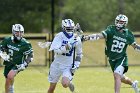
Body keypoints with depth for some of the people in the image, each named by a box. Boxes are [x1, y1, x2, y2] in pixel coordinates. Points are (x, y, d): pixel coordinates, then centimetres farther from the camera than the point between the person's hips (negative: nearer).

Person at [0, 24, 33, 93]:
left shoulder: (25, 44, -16)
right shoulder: (7, 40, -6)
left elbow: (30, 56, -9)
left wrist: (24, 64, -18)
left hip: (17, 64, -4)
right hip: (8, 63, 4)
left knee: (10, 76, -29)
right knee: (7, 82, 12)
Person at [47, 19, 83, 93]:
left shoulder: (77, 39, -5)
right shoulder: (59, 36, -11)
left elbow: (79, 54, 9)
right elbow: (56, 50, -23)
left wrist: (76, 64, -1)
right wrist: (67, 47, -35)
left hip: (68, 66, 0)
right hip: (57, 65, 0)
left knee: (65, 84, -24)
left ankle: (70, 83, 12)